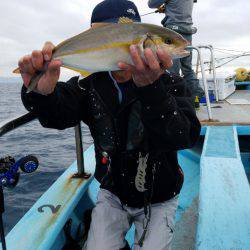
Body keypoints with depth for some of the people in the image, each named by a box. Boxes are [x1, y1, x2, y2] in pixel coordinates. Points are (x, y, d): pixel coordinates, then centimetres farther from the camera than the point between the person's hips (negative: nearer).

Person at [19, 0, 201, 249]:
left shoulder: (169, 84, -17)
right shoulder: (90, 85, -8)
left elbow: (185, 137, -34)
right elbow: (58, 115, -24)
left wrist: (151, 89, -50)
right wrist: (42, 93, -46)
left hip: (158, 199, -1)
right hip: (112, 194, 2)